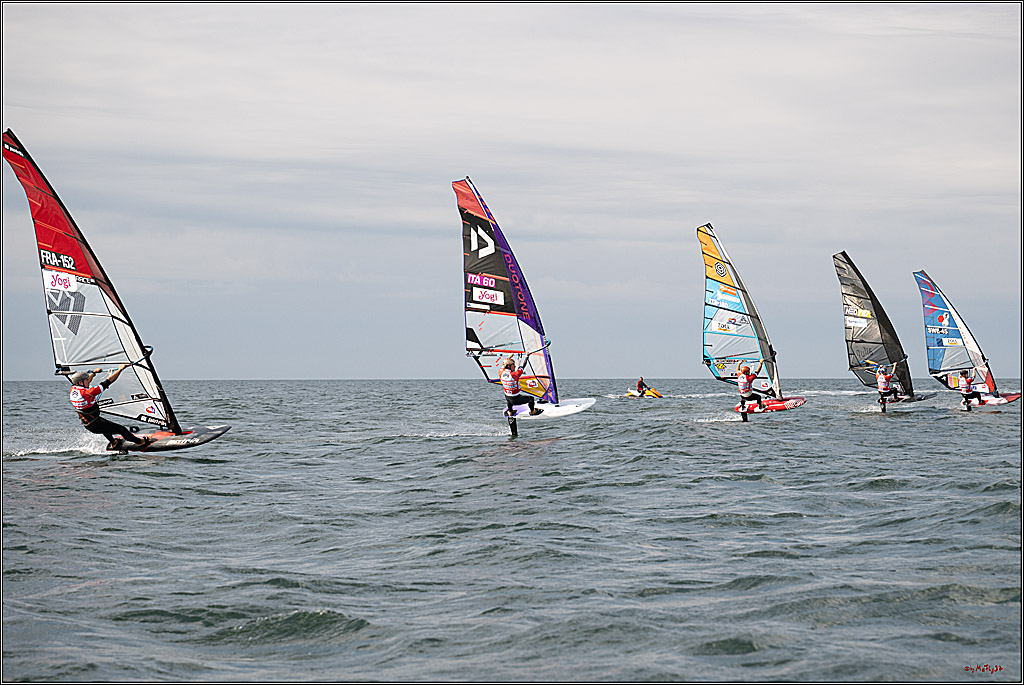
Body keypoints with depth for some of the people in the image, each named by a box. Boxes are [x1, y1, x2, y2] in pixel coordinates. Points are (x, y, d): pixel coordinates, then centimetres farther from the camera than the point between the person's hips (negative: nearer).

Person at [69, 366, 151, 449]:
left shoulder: (73, 389, -9)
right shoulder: (88, 393, -31)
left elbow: (85, 382, 16)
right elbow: (108, 381, -24)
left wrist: (94, 372, 29)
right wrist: (120, 369, -14)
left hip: (87, 425, 9)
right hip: (95, 425, -9)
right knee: (121, 429, 6)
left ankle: (112, 443, 52)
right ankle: (140, 441, 24)